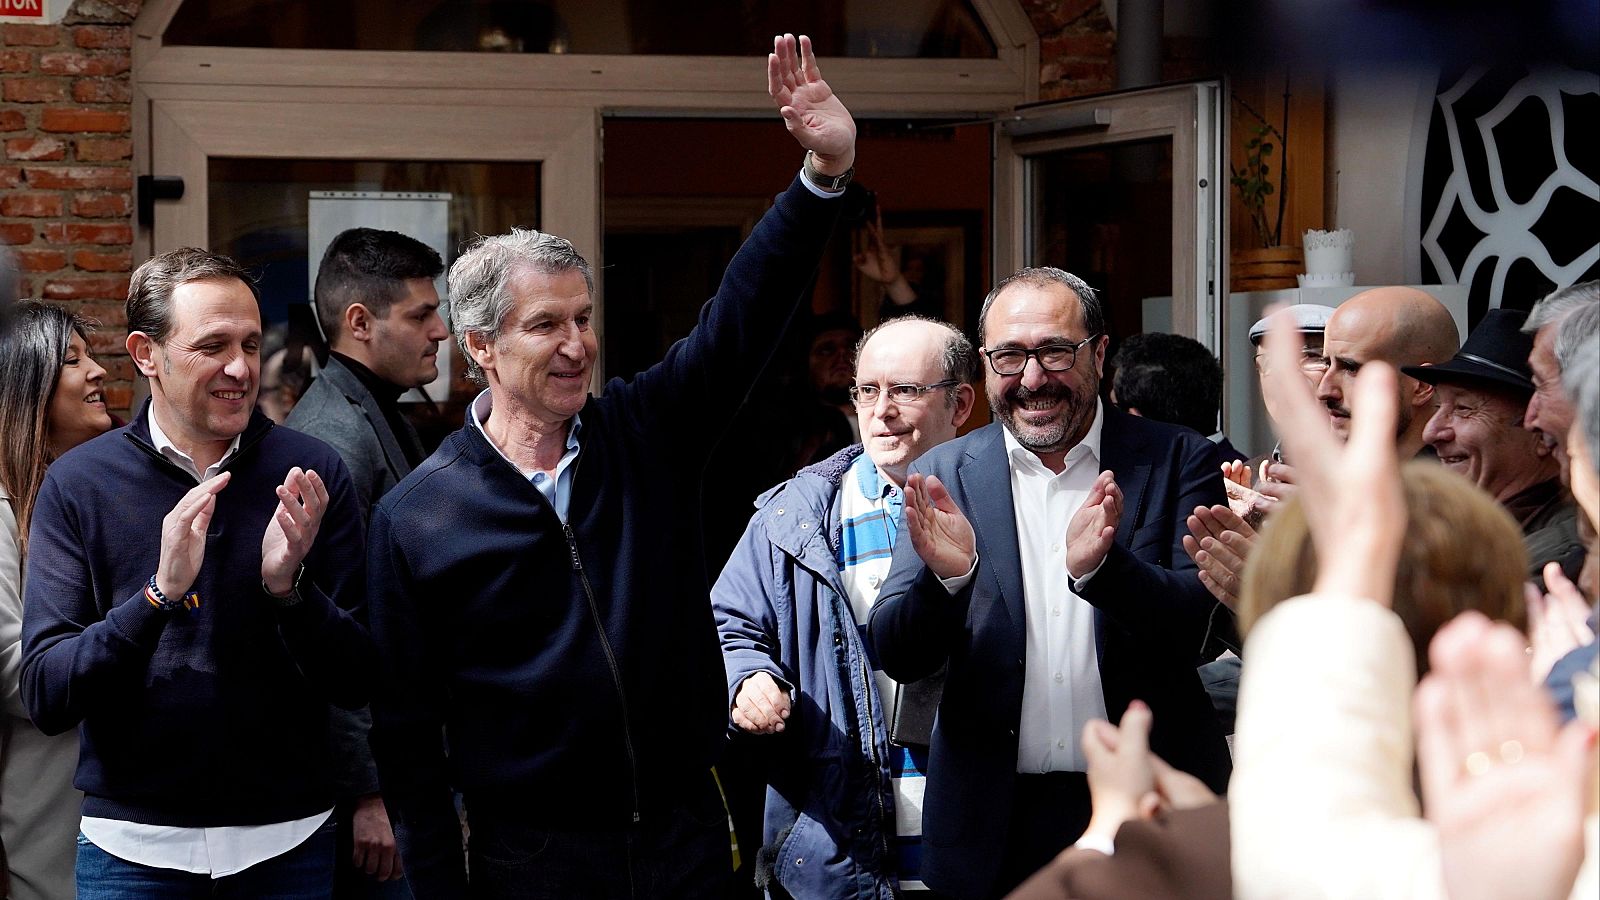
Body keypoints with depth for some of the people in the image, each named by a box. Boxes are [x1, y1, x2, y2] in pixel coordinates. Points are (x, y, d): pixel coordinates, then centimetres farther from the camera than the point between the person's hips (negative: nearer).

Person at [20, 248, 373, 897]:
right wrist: (161, 593, -25)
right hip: (133, 844, -1)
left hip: (289, 841, 1)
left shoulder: (312, 473, -4)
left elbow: (355, 684, -5)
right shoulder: (79, 485, -6)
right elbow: (46, 698, -12)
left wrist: (289, 586, -22)